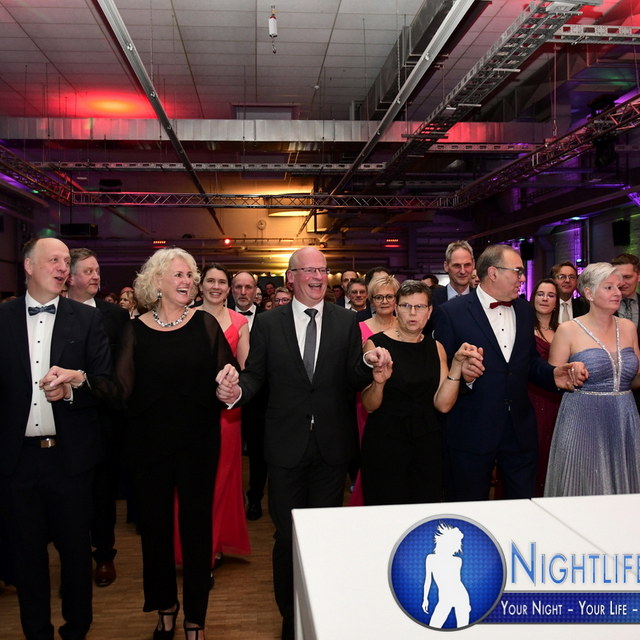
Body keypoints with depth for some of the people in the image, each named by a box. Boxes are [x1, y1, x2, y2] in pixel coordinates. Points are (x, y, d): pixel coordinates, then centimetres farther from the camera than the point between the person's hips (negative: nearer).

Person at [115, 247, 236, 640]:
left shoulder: (206, 324, -1)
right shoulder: (137, 330, 1)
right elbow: (122, 388, -3)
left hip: (198, 441, -1)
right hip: (150, 441, 1)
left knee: (197, 524, 8)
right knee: (155, 524, 13)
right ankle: (165, 607, 36)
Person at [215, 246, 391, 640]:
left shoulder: (347, 322, -1)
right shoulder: (268, 324, -2)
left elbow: (353, 382, -4)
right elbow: (256, 375, -1)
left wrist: (369, 362, -25)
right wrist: (237, 391, -22)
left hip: (332, 446, 1)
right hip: (286, 445, 0)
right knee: (287, 534, 12)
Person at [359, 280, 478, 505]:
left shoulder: (435, 348, 6)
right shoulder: (376, 344, -5)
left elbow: (443, 404, -3)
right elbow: (370, 406, -7)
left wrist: (457, 364, -10)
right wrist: (378, 383, -25)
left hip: (426, 442, 3)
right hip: (384, 442, -3)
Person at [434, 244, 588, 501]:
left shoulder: (524, 310, 9)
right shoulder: (451, 312, -10)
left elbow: (529, 361, 16)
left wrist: (553, 375, -4)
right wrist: (460, 372, -29)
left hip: (521, 429, 5)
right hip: (473, 430, -5)